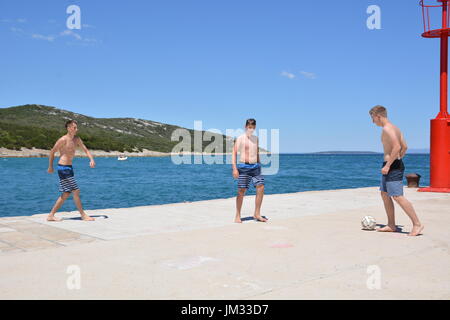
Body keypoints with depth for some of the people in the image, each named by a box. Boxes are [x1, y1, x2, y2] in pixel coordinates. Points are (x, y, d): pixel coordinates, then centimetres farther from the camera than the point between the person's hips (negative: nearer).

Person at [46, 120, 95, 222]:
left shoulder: (77, 139, 10)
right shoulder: (63, 139, -12)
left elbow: (86, 150, 10)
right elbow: (52, 152, -6)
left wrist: (91, 159, -8)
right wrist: (50, 167, -4)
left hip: (69, 167, 9)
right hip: (63, 167, -9)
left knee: (66, 194, 12)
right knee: (76, 191, -7)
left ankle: (51, 215, 18)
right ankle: (83, 215, 0)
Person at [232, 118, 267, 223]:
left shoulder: (256, 138, 15)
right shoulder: (240, 138, -1)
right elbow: (234, 153, -5)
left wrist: (259, 166, 21)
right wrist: (234, 168, -13)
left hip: (255, 166, 5)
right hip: (244, 166, -5)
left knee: (261, 187, -8)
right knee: (241, 191, -5)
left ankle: (257, 214, 1)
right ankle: (238, 216, 5)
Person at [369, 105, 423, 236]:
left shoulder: (387, 129, -15)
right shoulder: (395, 128, 16)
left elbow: (397, 147, -25)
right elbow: (404, 147, 21)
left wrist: (388, 165, -23)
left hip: (392, 167, -11)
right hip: (394, 165, 11)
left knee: (397, 196, -11)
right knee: (384, 194, 15)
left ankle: (417, 224, -7)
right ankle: (391, 225, 19)